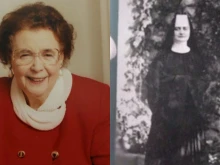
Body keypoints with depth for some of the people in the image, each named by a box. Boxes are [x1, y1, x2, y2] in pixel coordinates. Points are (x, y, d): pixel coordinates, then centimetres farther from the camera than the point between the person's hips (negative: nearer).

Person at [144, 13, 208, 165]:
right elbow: (153, 85, -5)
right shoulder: (163, 58, -1)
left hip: (192, 117, 3)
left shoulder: (197, 58, 9)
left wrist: (202, 113, 3)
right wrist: (159, 111, -12)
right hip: (167, 116, -3)